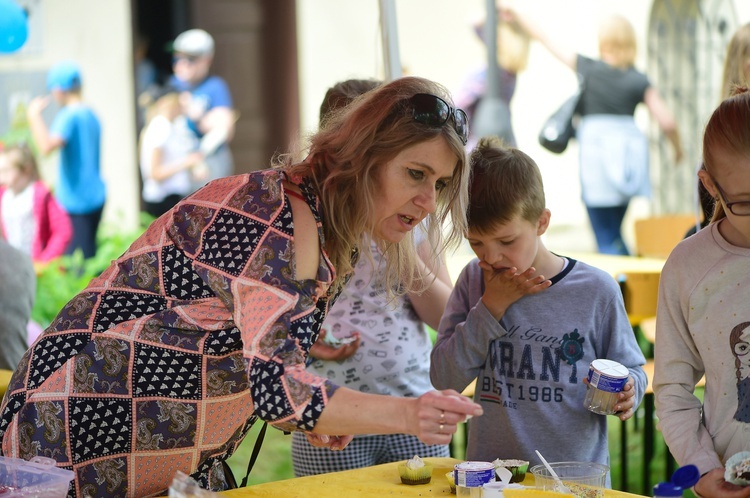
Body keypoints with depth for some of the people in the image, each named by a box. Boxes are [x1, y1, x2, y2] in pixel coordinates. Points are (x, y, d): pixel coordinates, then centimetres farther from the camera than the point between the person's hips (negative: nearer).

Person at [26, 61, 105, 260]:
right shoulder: (91, 114, 13)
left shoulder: (69, 115, -14)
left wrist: (34, 115, -20)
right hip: (96, 196, 9)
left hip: (75, 200, -9)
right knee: (90, 254, 14)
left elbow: (47, 146, -30)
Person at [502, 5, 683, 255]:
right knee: (614, 233, 21)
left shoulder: (587, 68, -1)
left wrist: (516, 13, 20)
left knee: (606, 238, -2)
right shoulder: (640, 81, 1)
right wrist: (677, 147, 16)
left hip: (595, 155, -3)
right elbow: (667, 122, -4)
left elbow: (546, 39, 8)